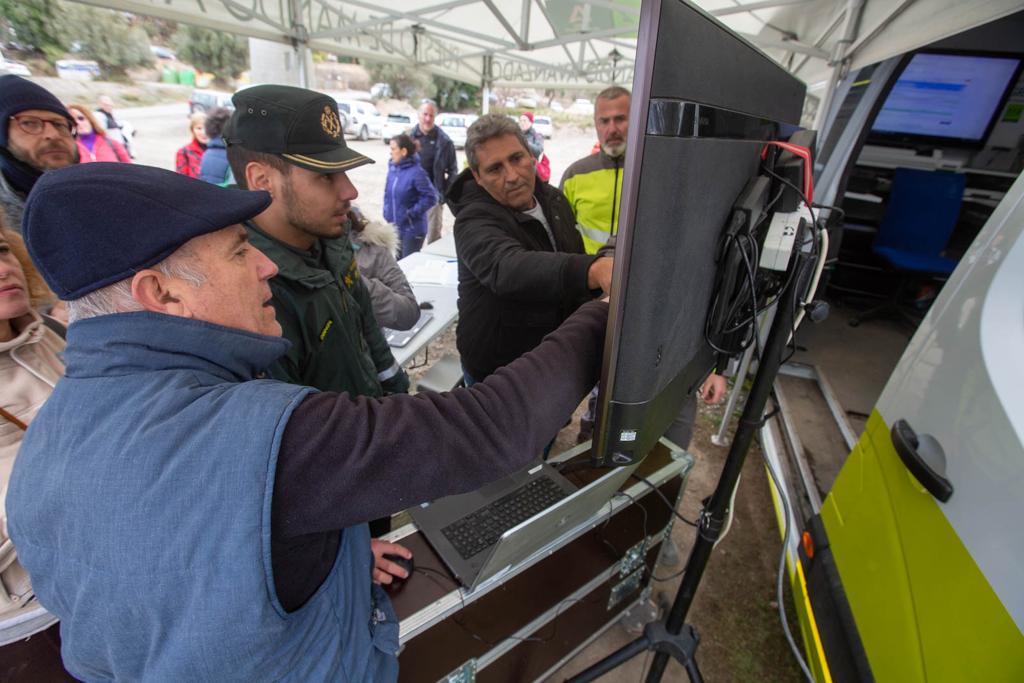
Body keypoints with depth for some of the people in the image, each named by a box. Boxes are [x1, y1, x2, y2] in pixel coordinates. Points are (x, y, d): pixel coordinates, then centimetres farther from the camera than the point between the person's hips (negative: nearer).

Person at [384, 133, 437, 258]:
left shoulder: (416, 172, -19)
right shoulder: (392, 168, 3)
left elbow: (431, 198, -20)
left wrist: (412, 213, -19)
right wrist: (387, 212, 5)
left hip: (413, 229, -7)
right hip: (395, 227, 7)